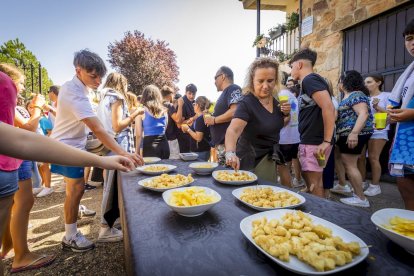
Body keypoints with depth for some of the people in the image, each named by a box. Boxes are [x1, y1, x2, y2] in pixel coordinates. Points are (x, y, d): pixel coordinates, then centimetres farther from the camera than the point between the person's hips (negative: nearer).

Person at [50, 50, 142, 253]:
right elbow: (98, 129, -40)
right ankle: (70, 237, 8)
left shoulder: (71, 86, 1)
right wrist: (123, 153, -46)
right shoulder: (76, 94, -30)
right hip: (67, 146, -9)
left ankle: (74, 209, 44)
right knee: (76, 188, -5)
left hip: (70, 144, 9)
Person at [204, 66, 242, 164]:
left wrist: (214, 120, -11)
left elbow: (235, 112, -23)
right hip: (220, 143, 10)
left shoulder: (233, 89, -7)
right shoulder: (225, 93, 23)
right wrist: (210, 118, 13)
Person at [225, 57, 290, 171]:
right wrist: (230, 153, -56)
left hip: (271, 159, 7)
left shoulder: (275, 99, -3)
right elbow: (233, 130, -37)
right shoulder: (246, 103, -23)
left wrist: (286, 113, -9)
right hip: (252, 162, -6)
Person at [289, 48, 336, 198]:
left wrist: (326, 141, -23)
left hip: (314, 142, -10)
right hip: (310, 140, 10)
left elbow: (328, 108, -24)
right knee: (309, 178, 18)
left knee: (314, 183, -2)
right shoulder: (310, 80, 17)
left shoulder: (310, 79, -12)